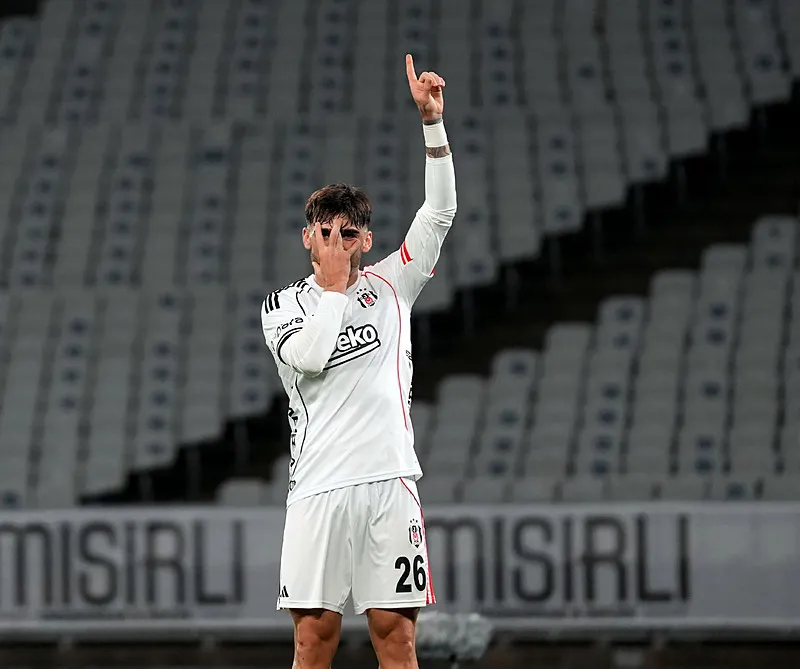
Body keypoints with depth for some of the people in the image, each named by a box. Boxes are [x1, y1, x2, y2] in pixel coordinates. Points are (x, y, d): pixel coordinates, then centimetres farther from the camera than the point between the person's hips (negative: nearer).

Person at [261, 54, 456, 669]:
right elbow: (311, 355, -11)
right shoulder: (283, 306, 10)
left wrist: (432, 120, -6)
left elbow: (439, 213, 4)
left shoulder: (390, 286, 13)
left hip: (389, 480, 1)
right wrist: (334, 283, -1)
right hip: (318, 486, -1)